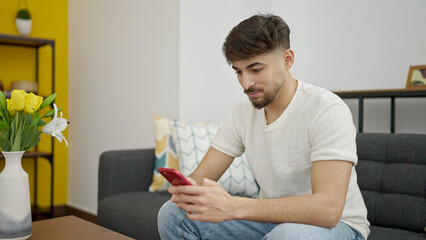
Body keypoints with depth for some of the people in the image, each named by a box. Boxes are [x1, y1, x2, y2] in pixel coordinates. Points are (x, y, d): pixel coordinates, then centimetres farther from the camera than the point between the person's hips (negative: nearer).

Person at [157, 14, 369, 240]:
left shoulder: (328, 110, -22)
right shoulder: (242, 112, -2)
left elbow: (328, 208, -33)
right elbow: (201, 176, -1)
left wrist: (231, 206, -41)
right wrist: (186, 189, -27)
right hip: (271, 220, 6)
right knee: (172, 214, -10)